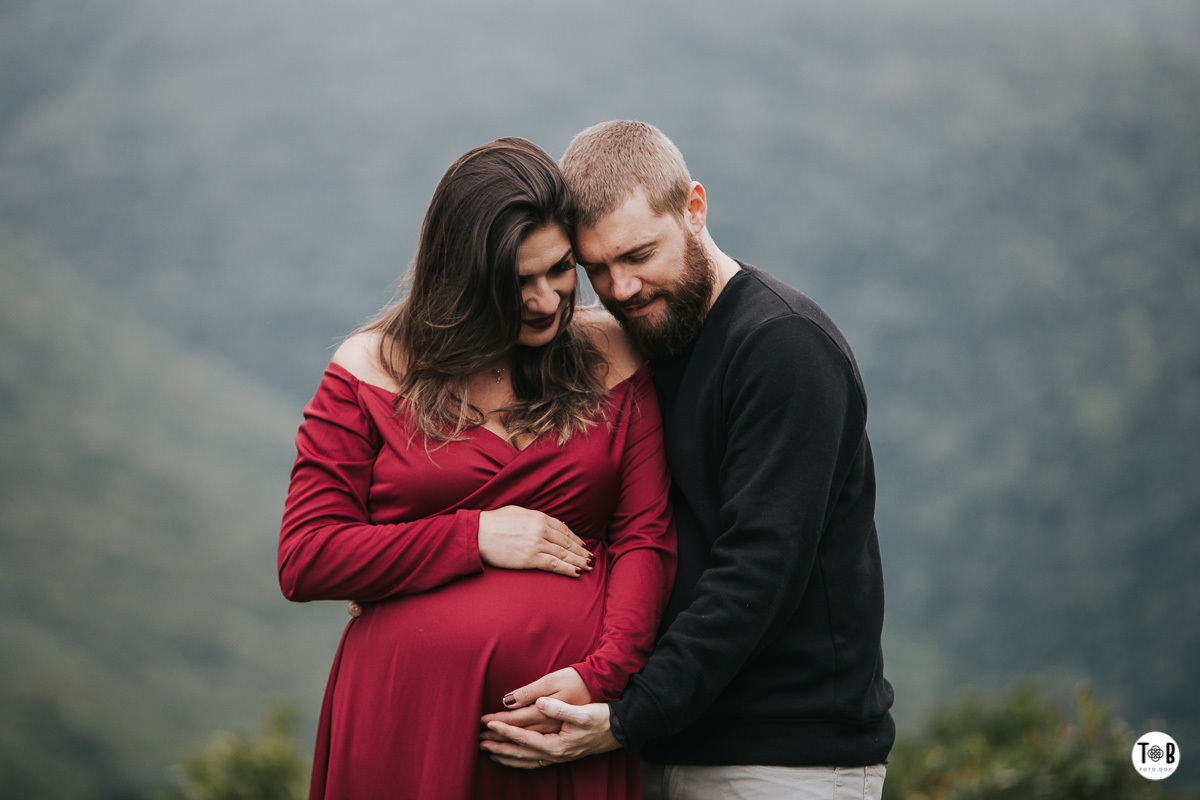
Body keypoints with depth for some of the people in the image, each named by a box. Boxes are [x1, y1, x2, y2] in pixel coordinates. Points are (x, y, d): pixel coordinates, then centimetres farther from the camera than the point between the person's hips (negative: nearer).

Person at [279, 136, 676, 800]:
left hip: (565, 722, 1)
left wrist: (601, 672, -15)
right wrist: (476, 537, -8)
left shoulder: (611, 358, 7)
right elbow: (302, 560, -2)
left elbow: (647, 537, 1)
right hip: (407, 720, -1)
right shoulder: (372, 370, 3)